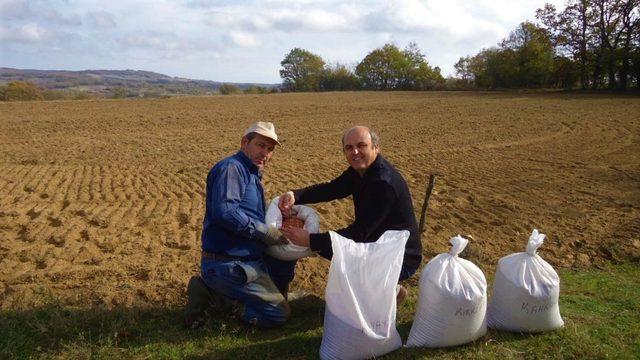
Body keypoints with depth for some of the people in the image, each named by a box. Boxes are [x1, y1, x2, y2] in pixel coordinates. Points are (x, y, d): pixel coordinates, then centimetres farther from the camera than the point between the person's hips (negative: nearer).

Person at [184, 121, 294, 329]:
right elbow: (225, 212, -27)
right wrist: (266, 232, -19)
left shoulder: (253, 175, 19)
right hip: (227, 264, -10)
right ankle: (209, 294, -3)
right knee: (279, 314, -6)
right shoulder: (231, 168, -13)